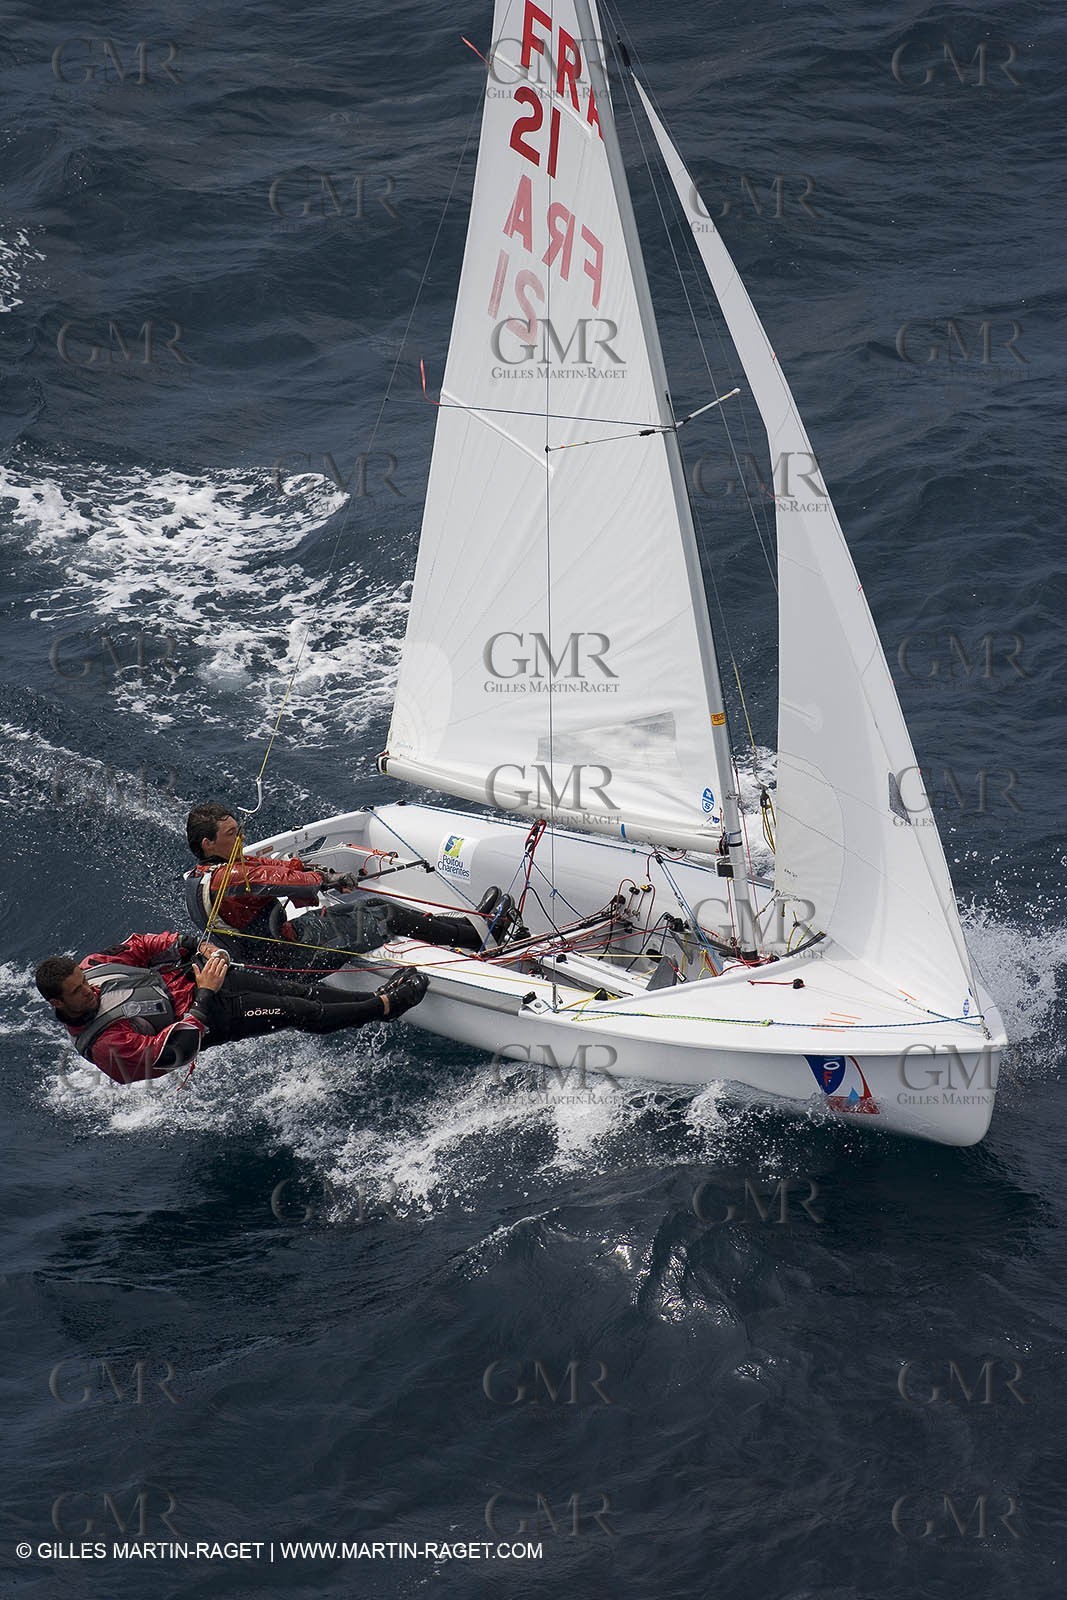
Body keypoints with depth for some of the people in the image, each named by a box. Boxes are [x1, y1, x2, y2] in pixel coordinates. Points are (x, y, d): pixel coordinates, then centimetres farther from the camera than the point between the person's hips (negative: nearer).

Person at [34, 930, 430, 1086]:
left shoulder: (89, 968, -10)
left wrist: (192, 946, -10)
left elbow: (141, 947, 3)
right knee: (299, 1012, -8)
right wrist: (205, 997, -29)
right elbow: (177, 1050, -30)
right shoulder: (104, 1043, -29)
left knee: (296, 989, 1)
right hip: (198, 1018, -7)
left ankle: (377, 997, 15)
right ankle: (385, 1007, 6)